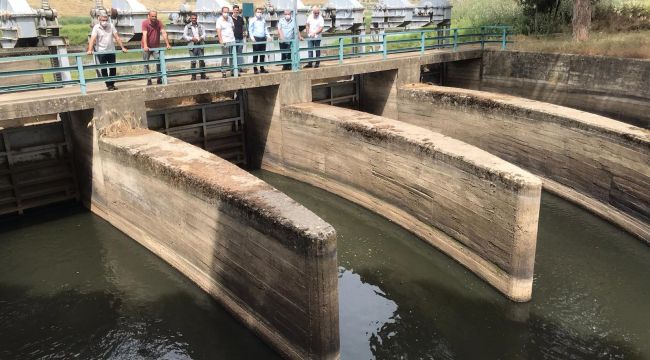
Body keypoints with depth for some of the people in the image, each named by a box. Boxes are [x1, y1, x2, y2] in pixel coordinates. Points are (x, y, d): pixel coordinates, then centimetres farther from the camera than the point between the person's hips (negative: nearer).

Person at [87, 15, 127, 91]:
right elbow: (92, 39, -16)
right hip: (101, 52, -3)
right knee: (104, 69, 1)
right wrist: (90, 50, -29)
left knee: (113, 68, 6)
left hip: (111, 51, 3)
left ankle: (112, 84, 20)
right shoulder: (96, 27, -7)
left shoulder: (111, 26, 3)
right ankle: (108, 85, 8)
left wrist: (122, 47, -5)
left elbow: (117, 37, 2)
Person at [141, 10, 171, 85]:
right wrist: (145, 46, -37)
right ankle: (148, 80, 10)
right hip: (147, 48, -2)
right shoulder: (145, 23, -13)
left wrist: (167, 44, -24)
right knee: (146, 64, 3)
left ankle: (159, 79, 2)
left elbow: (164, 33, -13)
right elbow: (144, 34, -25)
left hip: (156, 47, 2)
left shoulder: (159, 23, -5)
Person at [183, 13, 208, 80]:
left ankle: (203, 74, 10)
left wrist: (201, 37, -15)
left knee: (202, 60, 2)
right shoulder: (187, 27, 7)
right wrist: (191, 38, -15)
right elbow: (184, 36, 0)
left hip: (200, 45, 2)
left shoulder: (200, 26, 14)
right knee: (193, 61, -4)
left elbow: (204, 33, 7)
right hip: (192, 45, -2)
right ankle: (193, 76, 2)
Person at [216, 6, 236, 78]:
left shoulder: (230, 18, 8)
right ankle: (223, 72, -1)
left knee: (232, 57, 8)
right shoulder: (219, 20, -8)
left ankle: (233, 71, 16)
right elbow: (218, 31, -15)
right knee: (225, 57, -6)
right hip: (225, 42, -5)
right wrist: (221, 40, -24)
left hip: (232, 40, 5)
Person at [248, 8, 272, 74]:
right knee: (255, 54, -2)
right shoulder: (252, 21, -1)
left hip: (263, 38, 5)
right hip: (256, 39, -5)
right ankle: (255, 69, 2)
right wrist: (252, 37, -19)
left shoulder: (263, 20, 14)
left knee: (262, 54, 9)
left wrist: (268, 36, 6)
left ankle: (262, 68, 17)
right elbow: (250, 30, -5)